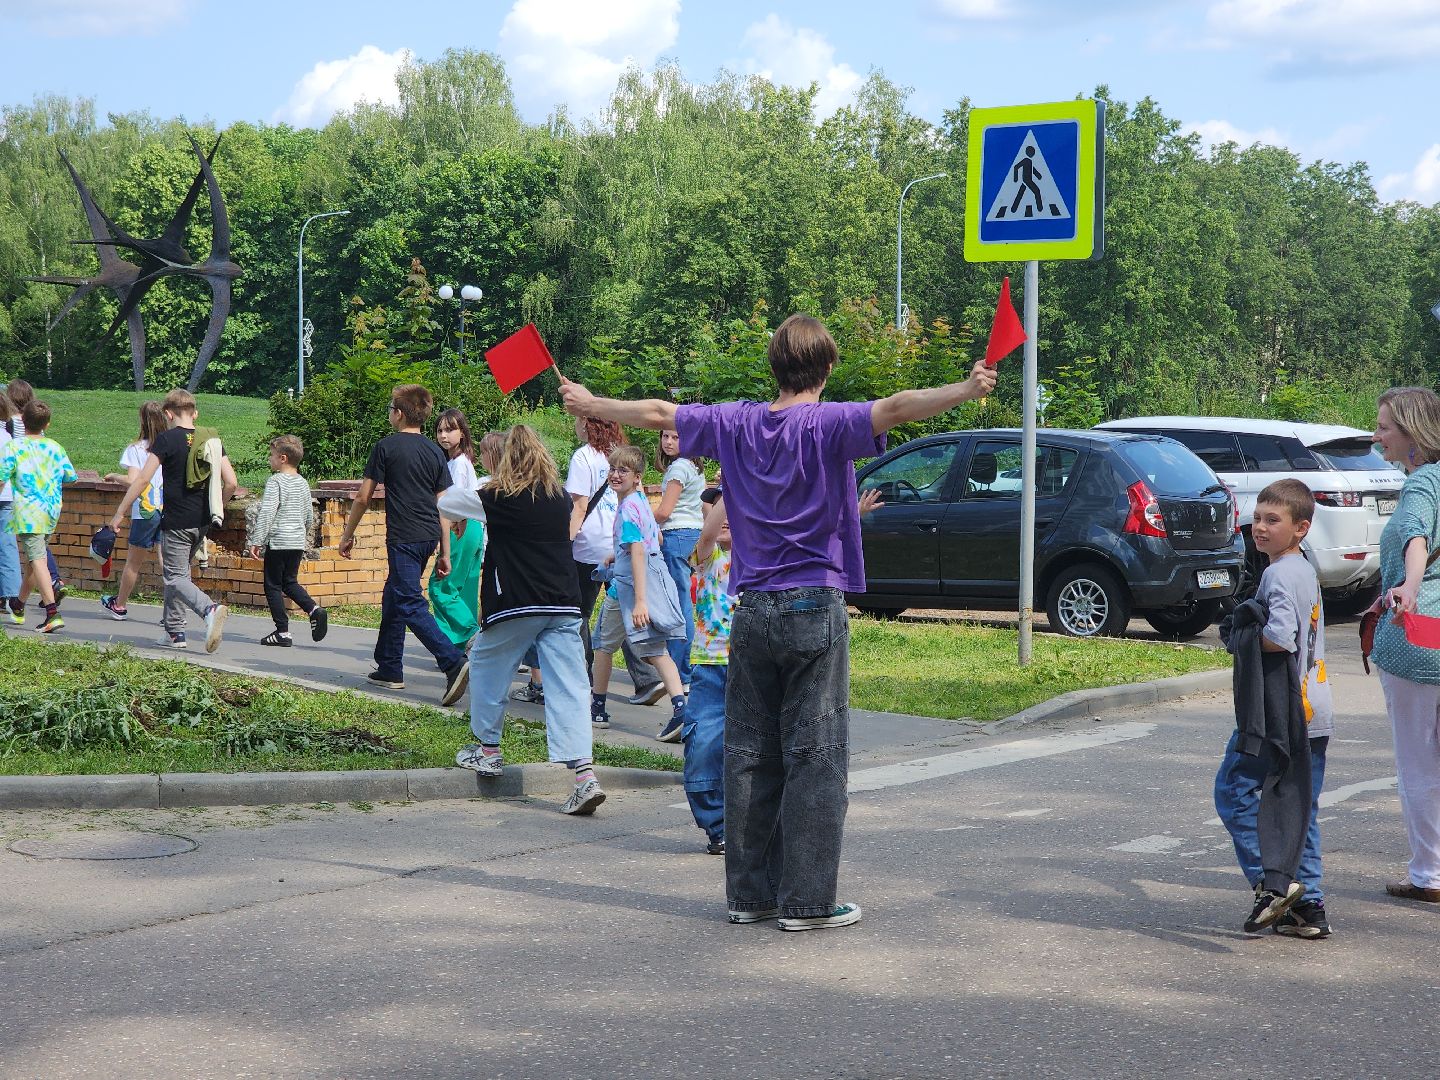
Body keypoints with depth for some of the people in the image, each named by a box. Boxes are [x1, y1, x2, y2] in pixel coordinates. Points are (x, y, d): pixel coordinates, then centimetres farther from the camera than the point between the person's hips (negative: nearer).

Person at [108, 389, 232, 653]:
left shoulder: (167, 439, -9)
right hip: (202, 522, 6)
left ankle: (209, 609, -30)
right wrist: (216, 509, 19)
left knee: (175, 578, -3)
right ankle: (174, 631, 21)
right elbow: (230, 482, 2)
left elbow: (143, 479, -13)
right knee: (178, 572, 20)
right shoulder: (212, 439, 6)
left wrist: (119, 513, -7)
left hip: (176, 520, -6)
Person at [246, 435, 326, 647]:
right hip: (298, 542, 7)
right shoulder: (303, 483, 10)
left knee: (273, 586, 3)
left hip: (277, 541, -7)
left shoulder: (275, 481, -12)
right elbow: (309, 516, 17)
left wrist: (255, 541, -15)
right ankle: (314, 610, -3)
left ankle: (282, 632, 1)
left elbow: (266, 514, -18)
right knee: (290, 582, 19)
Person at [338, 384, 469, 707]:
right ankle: (389, 668, 25)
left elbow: (363, 497, -3)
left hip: (404, 537, -7)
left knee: (410, 604, -9)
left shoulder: (387, 447, -5)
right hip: (429, 536, 7)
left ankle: (454, 662, -26)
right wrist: (445, 553, 12)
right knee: (393, 596, 20)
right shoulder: (435, 451, 10)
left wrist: (347, 535, 9)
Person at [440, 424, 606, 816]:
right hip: (564, 606, 4)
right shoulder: (561, 499, 10)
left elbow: (445, 502, 6)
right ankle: (585, 775, -14)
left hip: (515, 606, -4)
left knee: (486, 667, 21)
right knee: (568, 687, -2)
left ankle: (488, 750, 31)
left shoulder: (497, 499, -5)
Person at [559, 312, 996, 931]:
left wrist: (589, 403, 31)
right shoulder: (828, 425, -9)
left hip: (751, 612, 5)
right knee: (815, 758, -1)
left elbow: (658, 414, 17)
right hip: (814, 607, -5)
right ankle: (806, 901, -1)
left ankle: (750, 892, 16)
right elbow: (896, 409, -26)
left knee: (749, 755, 11)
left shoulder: (736, 423, 6)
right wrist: (967, 390, -34)